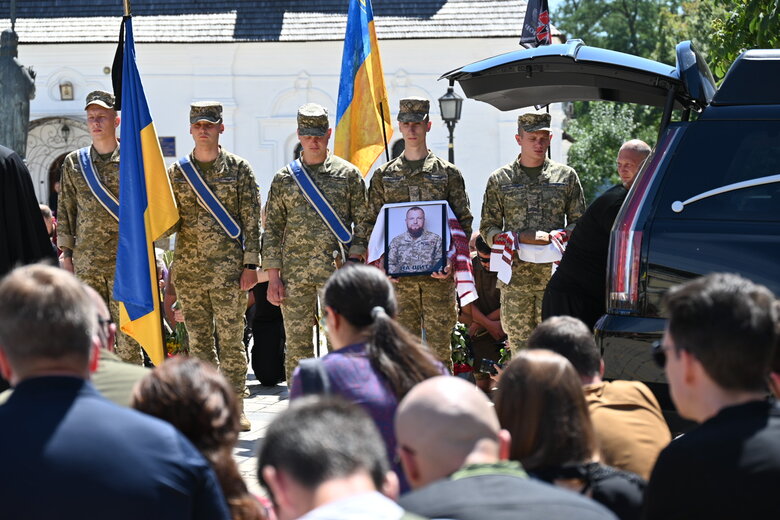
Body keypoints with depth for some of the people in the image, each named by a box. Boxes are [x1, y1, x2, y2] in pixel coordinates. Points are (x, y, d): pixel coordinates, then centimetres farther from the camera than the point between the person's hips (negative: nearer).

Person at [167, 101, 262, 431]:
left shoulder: (238, 169, 2)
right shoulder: (176, 172, 9)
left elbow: (251, 220, 0)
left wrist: (250, 264, -5)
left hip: (228, 268, -3)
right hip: (189, 270, 3)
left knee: (231, 339, -2)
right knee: (198, 341, 5)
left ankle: (235, 407, 5)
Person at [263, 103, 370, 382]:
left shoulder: (348, 174, 6)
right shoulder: (284, 178, 9)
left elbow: (362, 222, 5)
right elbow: (272, 228, 9)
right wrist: (273, 275, 2)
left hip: (337, 271, -1)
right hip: (294, 273, 1)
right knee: (297, 343, 3)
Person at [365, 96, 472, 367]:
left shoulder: (448, 173, 6)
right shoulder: (384, 175, 10)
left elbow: (464, 223, 5)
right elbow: (372, 223, 12)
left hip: (438, 274, -1)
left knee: (439, 342, 0)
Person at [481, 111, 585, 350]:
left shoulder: (566, 176, 11)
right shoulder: (499, 180, 10)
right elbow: (487, 228, 9)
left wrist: (553, 237, -9)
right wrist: (520, 238, -9)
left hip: (554, 275, -1)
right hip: (515, 275, 1)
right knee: (519, 346, 2)